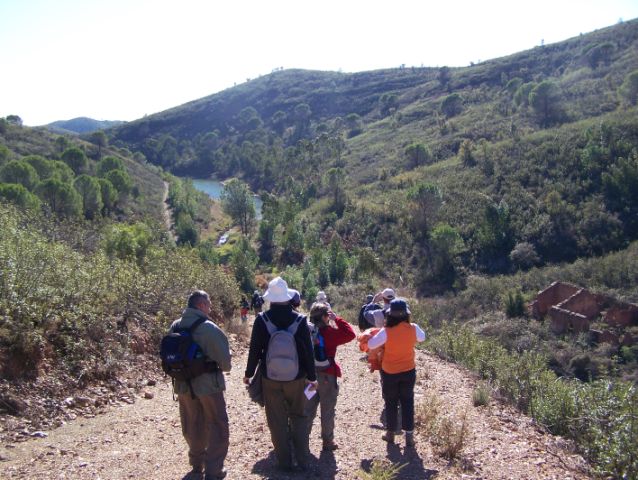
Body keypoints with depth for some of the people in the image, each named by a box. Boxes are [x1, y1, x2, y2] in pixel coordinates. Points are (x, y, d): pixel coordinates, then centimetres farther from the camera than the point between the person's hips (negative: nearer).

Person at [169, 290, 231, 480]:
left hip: (183, 385, 6)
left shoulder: (175, 326, -2)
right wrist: (224, 367, 6)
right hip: (208, 385, -6)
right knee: (217, 427, 10)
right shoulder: (210, 329, -20)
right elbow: (224, 360, -16)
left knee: (192, 428, 20)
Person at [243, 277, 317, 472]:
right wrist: (312, 376, 6)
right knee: (298, 417, 16)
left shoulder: (262, 319, -10)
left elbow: (255, 349, -5)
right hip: (296, 377, 1)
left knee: (278, 421, 10)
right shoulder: (299, 319, -8)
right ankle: (303, 460, 15)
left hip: (271, 378, -1)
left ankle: (285, 462, 17)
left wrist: (249, 373, 9)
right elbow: (308, 351, -4)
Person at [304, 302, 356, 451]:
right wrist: (337, 319, -12)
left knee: (308, 409, 17)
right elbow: (350, 334, -18)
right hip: (327, 376, -6)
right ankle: (328, 442, 19)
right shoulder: (328, 332, -20)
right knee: (327, 411, 9)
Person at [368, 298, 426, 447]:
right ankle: (409, 435, 15)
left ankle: (390, 433, 25)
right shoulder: (413, 328, -14)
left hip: (389, 372, -2)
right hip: (409, 371, 2)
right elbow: (422, 338, 8)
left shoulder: (386, 331, -23)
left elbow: (371, 344, -10)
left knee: (391, 403, 15)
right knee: (407, 402, 14)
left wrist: (380, 332, 3)